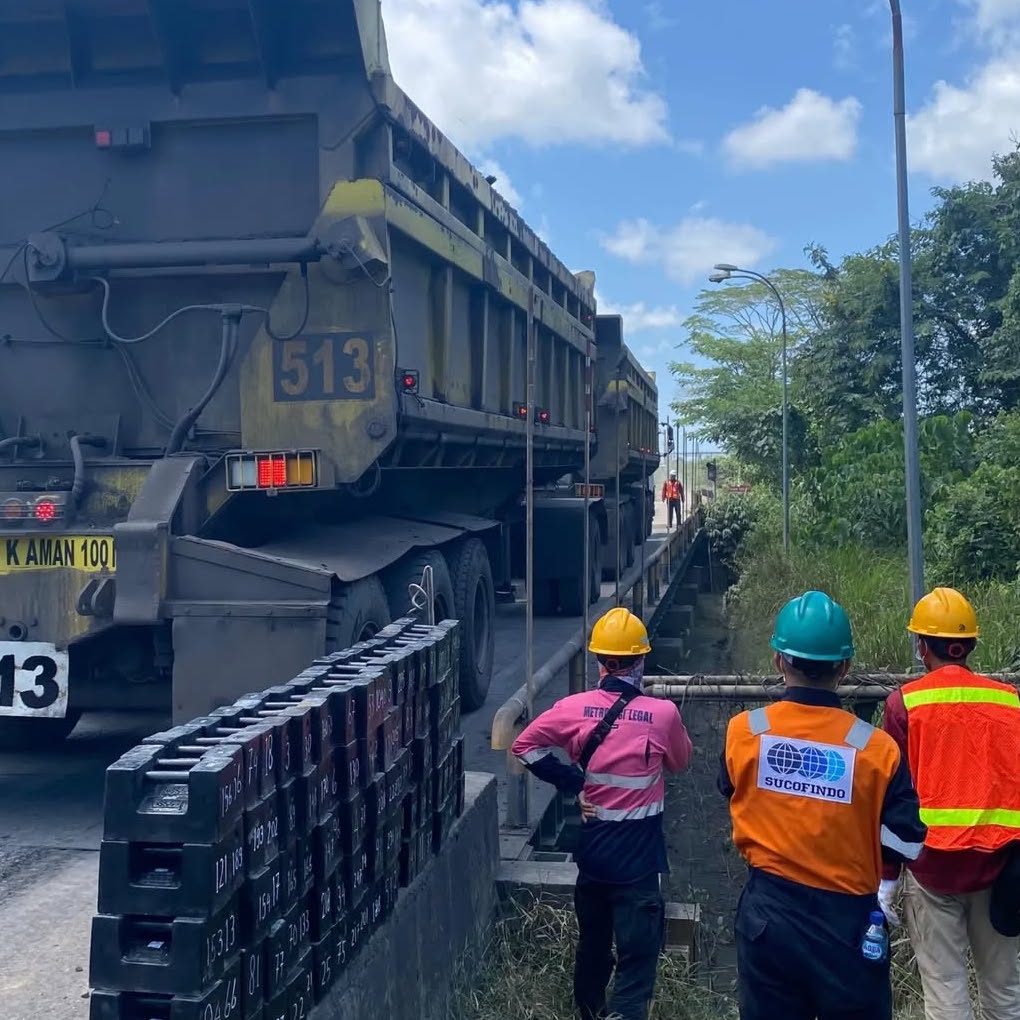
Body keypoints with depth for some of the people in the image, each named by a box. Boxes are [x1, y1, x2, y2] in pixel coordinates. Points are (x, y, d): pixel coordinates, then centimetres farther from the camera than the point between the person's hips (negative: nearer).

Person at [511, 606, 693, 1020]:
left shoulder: (576, 708, -7)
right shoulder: (662, 713, -13)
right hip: (638, 854, -4)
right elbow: (680, 763, 5)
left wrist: (572, 783, -4)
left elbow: (523, 745, -5)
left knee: (592, 943, 23)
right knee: (636, 957, 1)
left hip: (591, 848, 4)